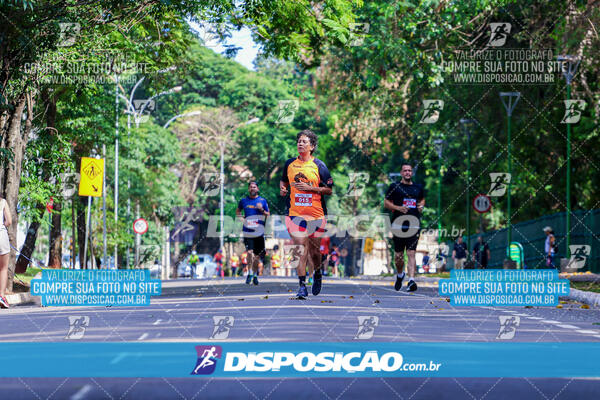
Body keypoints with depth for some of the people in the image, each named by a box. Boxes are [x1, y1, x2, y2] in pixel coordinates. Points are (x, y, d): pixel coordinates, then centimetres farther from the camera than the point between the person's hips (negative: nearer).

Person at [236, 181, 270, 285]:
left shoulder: (263, 201, 6)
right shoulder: (244, 201, 8)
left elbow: (268, 215, 9)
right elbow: (238, 210, 25)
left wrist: (262, 210, -10)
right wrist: (239, 215, 3)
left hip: (259, 231, 1)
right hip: (247, 231, -1)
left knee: (257, 255, 7)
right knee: (250, 252, -16)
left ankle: (255, 274, 22)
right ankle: (250, 273, -3)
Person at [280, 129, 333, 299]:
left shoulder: (319, 165, -2)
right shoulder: (290, 164, 8)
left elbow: (329, 190, -3)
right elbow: (284, 180, 25)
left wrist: (309, 188, -14)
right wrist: (282, 188, 3)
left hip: (316, 213, -1)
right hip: (295, 213, 1)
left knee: (314, 248, 8)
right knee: (300, 247, -8)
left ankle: (317, 274, 37)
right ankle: (302, 284, -8)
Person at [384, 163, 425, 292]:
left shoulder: (418, 187, 14)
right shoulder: (394, 186, 4)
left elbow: (422, 199, 31)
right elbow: (386, 203, 5)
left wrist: (421, 206, 7)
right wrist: (398, 208, -12)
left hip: (414, 224, 1)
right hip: (398, 223, -1)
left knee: (411, 253, -11)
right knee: (398, 255, 6)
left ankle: (411, 280, -19)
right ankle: (400, 275, 35)